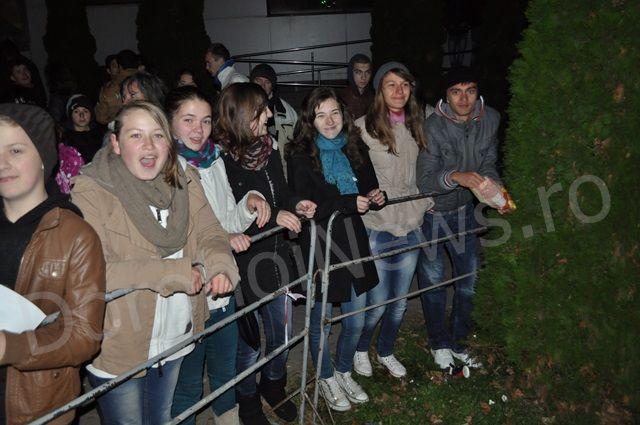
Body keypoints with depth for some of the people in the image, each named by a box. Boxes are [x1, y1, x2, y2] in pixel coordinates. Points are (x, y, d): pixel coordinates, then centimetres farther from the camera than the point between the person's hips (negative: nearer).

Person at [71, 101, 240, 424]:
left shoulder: (185, 183, -1)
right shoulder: (91, 192, -18)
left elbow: (210, 234, -4)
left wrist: (220, 264, -28)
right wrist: (178, 273, -29)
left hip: (176, 337, 5)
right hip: (118, 346, -5)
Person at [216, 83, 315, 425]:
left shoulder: (268, 149, 4)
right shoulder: (221, 160, -19)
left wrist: (295, 205, -4)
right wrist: (273, 216, -24)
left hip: (275, 257, 7)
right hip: (243, 265, -6)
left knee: (281, 338, 20)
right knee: (248, 342, 12)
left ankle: (273, 387, 48)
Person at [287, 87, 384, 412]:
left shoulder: (355, 149, 5)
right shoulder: (300, 156, -11)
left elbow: (369, 188, 14)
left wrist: (376, 197, -9)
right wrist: (350, 203, -23)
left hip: (353, 244, 5)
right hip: (319, 248, -4)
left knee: (356, 322, 17)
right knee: (321, 324, 13)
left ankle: (344, 372, 44)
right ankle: (327, 379, 39)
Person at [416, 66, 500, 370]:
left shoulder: (490, 119, -8)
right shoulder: (433, 127, -25)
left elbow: (487, 164, 0)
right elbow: (425, 180, -27)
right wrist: (455, 176, -45)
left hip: (463, 209, 5)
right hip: (430, 211, -5)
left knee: (469, 277, 12)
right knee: (433, 279, 7)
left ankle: (459, 341, 34)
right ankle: (439, 344, 29)